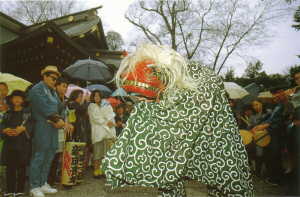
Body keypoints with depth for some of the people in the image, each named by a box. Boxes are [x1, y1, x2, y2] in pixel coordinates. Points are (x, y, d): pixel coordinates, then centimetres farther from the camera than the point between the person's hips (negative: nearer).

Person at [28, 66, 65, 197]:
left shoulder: (53, 91, 18)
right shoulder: (37, 89, -5)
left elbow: (59, 106, 10)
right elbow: (45, 108, -15)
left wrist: (59, 120, -8)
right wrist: (57, 120, -12)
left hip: (53, 127, 8)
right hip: (42, 127, -8)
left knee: (48, 158, 11)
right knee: (38, 157, -3)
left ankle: (43, 184, 22)